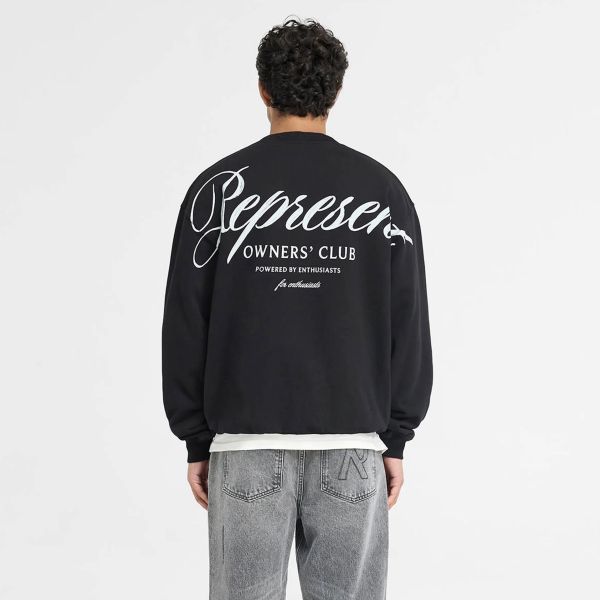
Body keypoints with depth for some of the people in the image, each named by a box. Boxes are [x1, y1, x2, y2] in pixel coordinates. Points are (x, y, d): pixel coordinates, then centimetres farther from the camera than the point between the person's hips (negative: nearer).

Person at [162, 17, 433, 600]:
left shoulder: (217, 187, -1)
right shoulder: (382, 188, 2)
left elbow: (186, 326, -1)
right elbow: (409, 326, 1)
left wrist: (197, 441, 6)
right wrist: (395, 439, 8)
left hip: (247, 445, -1)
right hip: (352, 444, 1)